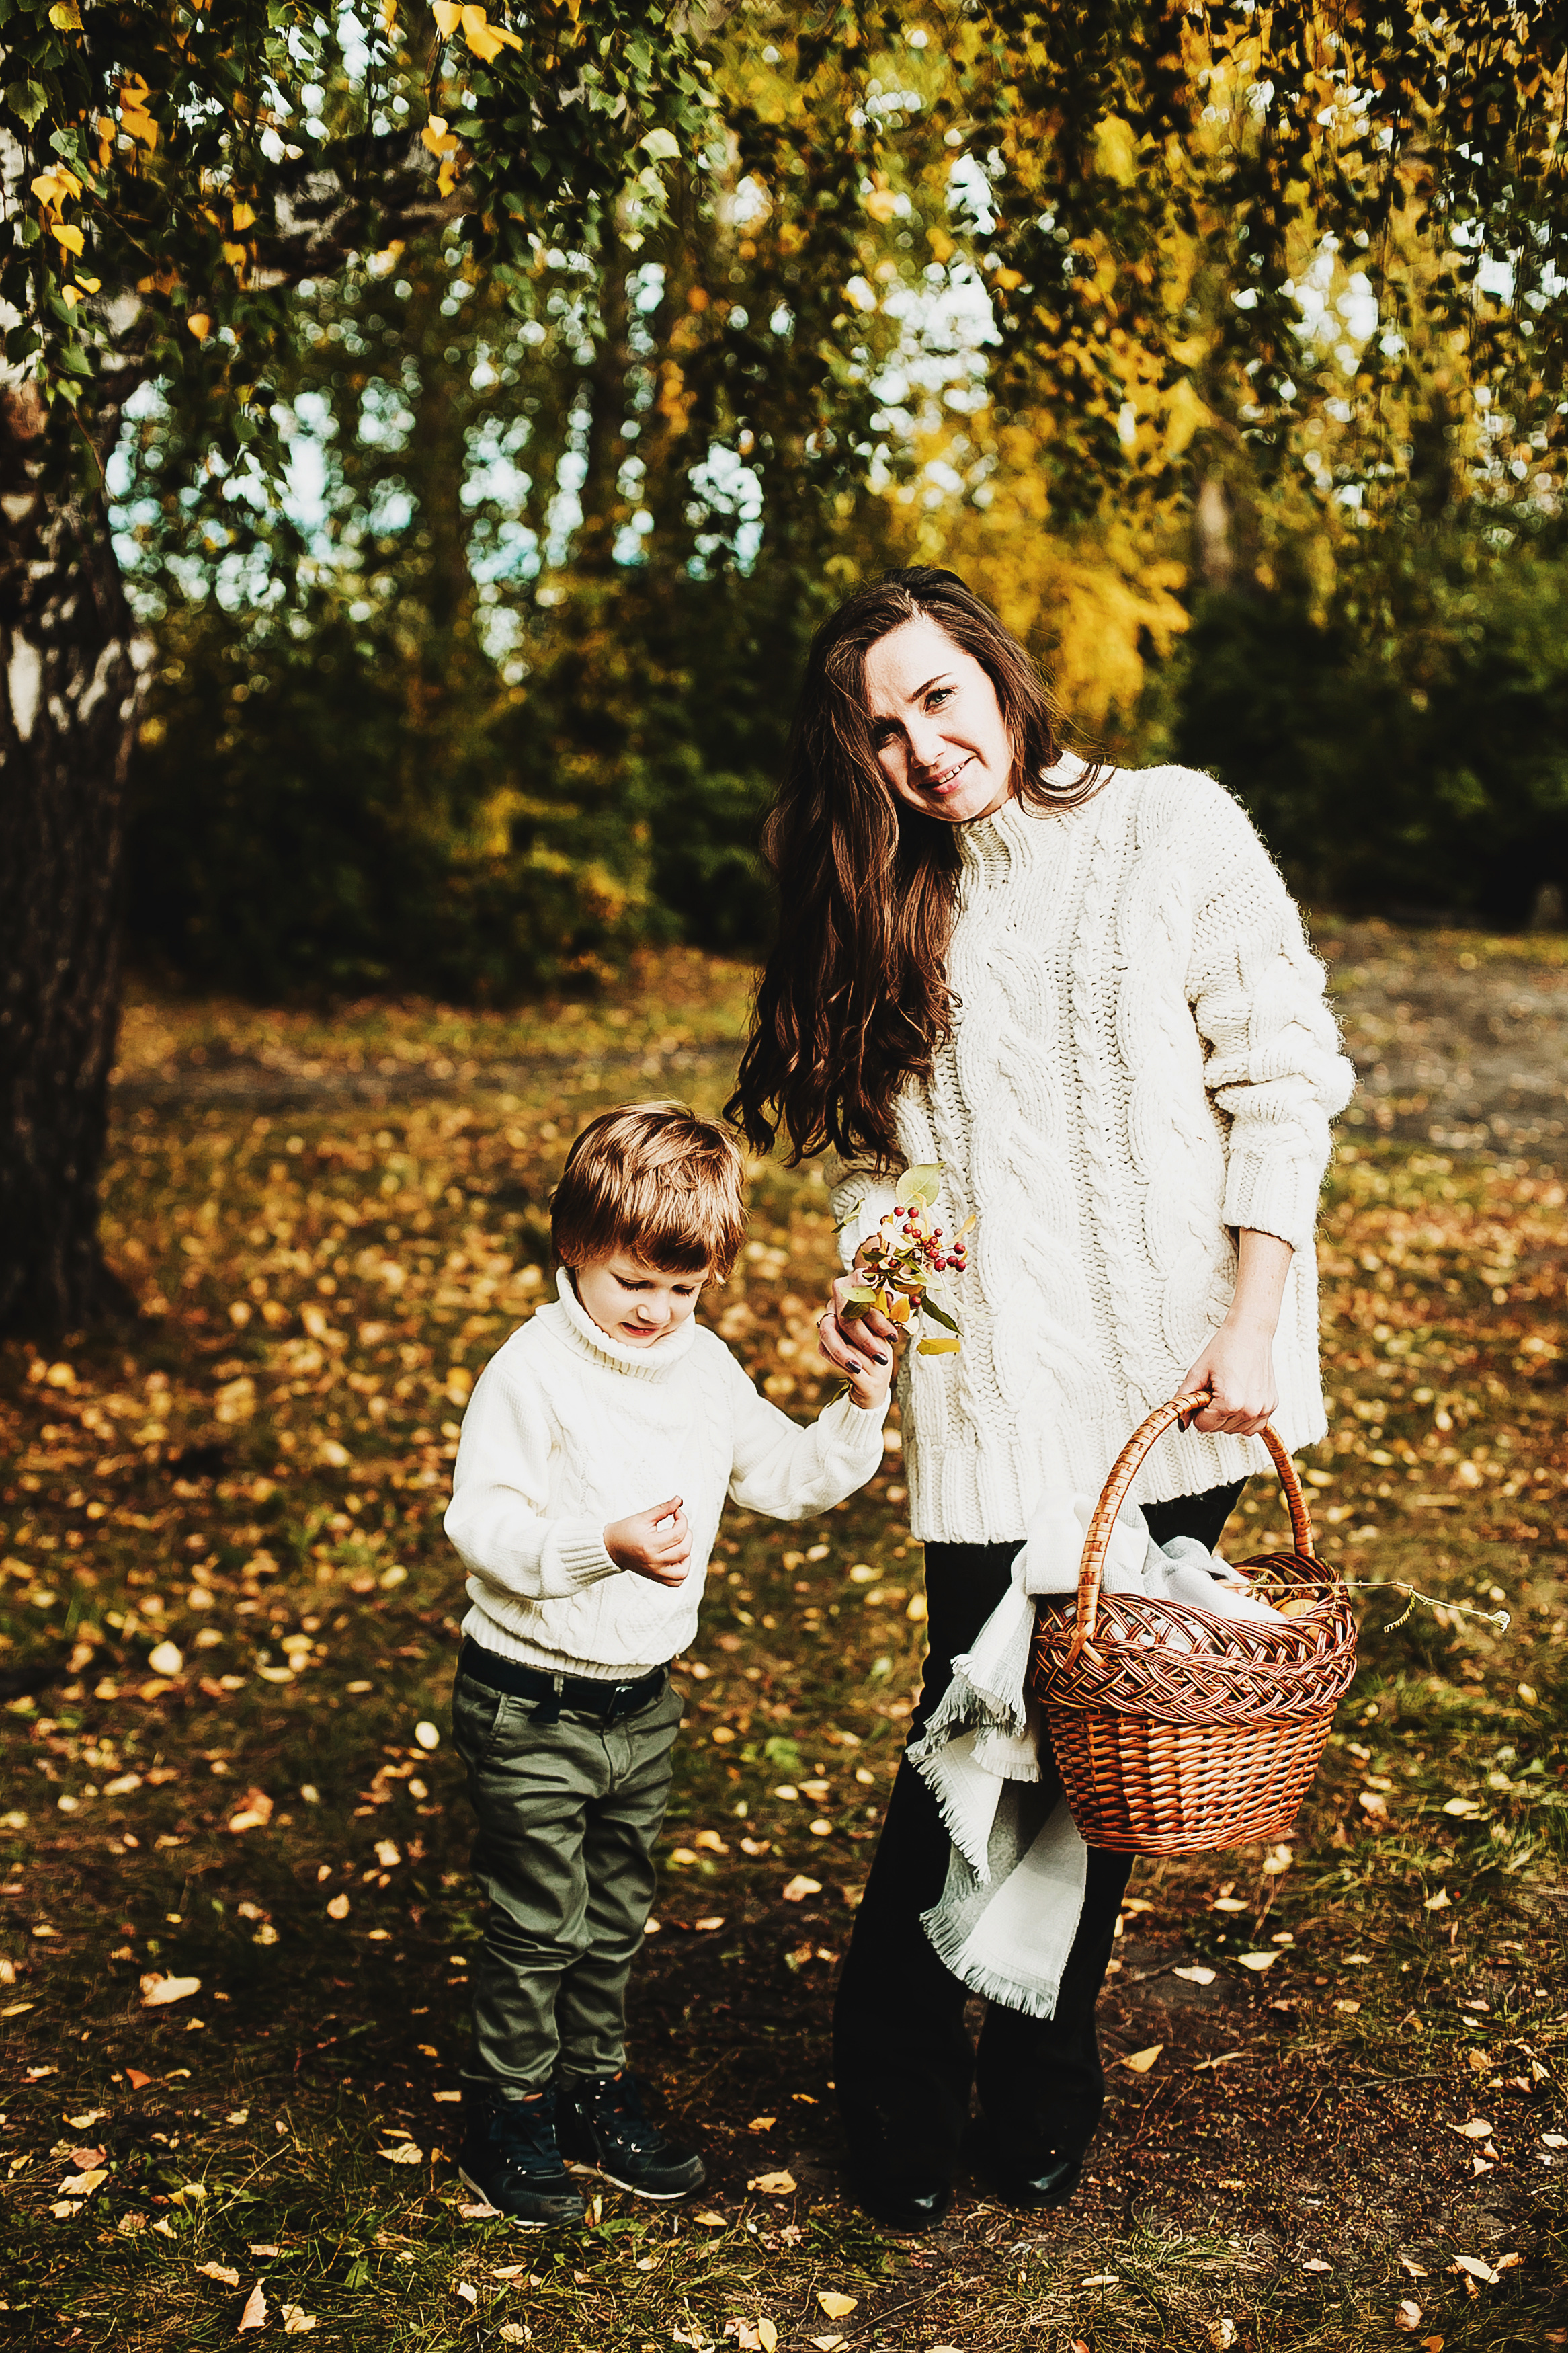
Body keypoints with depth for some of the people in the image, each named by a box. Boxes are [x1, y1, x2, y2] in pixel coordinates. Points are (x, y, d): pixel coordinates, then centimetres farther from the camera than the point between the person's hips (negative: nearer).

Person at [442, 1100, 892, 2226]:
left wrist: (861, 1411, -4)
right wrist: (605, 1546, -34)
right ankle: (508, 2122, 22)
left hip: (642, 1699, 6)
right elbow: (483, 1525, -23)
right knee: (539, 1924, 4)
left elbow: (793, 1479, 11)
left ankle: (596, 2091, 36)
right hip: (531, 1708, -6)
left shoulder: (705, 1366, 3)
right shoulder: (532, 1374, -18)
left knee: (618, 1913, 19)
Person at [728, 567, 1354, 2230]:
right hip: (992, 1403, 1)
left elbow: (1281, 1079, -4)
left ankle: (1040, 2094, 29)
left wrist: (1253, 1320, -10)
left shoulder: (1173, 828, -1)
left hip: (1169, 1381, -1)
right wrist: (861, 1275, -6)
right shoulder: (896, 912, 10)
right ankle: (897, 2096, 20)